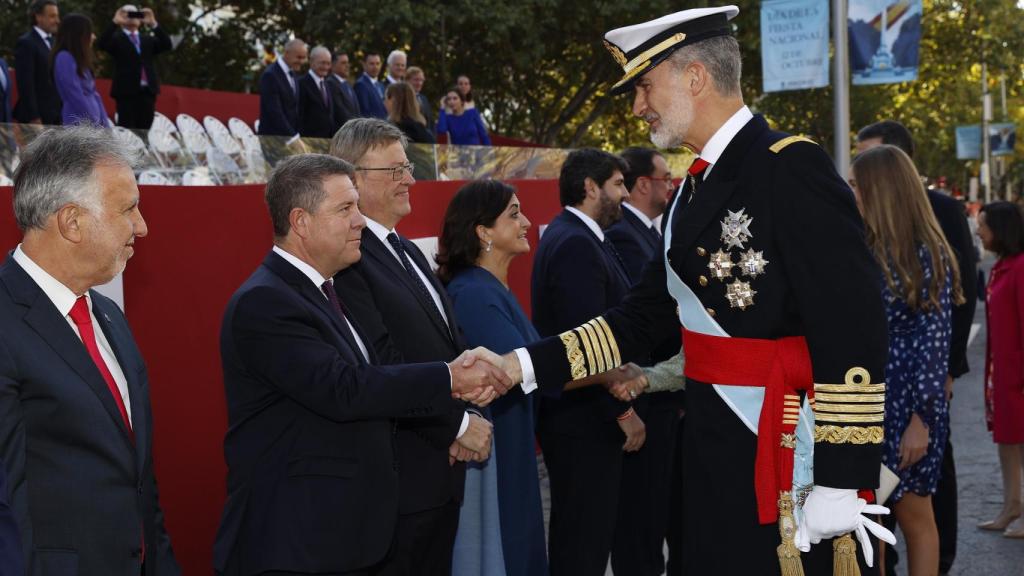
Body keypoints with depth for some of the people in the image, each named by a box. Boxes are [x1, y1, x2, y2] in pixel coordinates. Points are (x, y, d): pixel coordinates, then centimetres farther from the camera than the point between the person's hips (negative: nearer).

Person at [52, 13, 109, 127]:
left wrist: (103, 124, 7)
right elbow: (76, 96, -15)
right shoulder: (64, 57, -10)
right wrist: (96, 126, -14)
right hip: (78, 125, -9)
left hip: (91, 125, 9)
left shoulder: (80, 60, 16)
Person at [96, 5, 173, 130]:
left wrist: (153, 24, -5)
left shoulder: (149, 39, 21)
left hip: (147, 91, 4)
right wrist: (115, 22, -16)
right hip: (126, 91, -4)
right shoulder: (116, 38, 8)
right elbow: (102, 44, -11)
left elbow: (167, 46, 4)